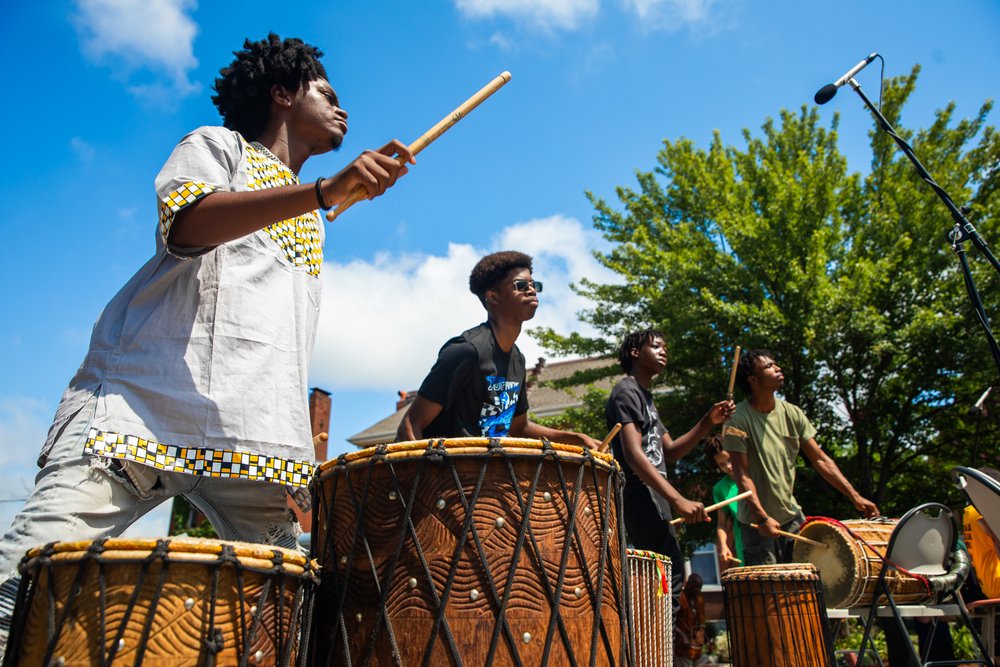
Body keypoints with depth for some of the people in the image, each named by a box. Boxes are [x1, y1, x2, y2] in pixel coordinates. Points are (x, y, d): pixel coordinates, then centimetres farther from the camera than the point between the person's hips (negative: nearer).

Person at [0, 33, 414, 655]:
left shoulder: (312, 222, 30)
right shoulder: (218, 145, 12)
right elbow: (187, 223, -13)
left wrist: (303, 451, 22)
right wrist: (327, 190, -25)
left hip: (255, 432, 6)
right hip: (145, 399, -5)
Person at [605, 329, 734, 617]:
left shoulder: (646, 398, 23)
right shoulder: (626, 392, -8)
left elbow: (671, 452, 18)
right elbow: (634, 455, -21)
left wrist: (708, 422, 4)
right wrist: (679, 500, -28)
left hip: (652, 498, 11)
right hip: (640, 497, -10)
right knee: (670, 574, -14)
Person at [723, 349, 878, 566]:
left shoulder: (792, 414, 1)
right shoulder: (739, 419, -16)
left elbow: (820, 459, 3)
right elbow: (742, 476, -18)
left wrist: (855, 496, -3)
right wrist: (762, 518, -25)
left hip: (792, 516, 5)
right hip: (757, 522, -5)